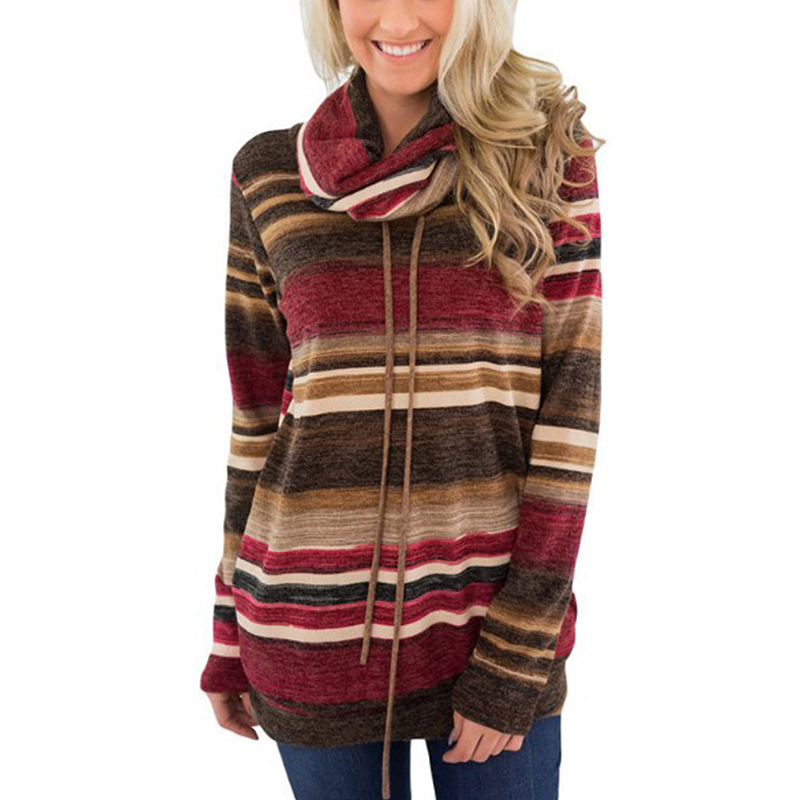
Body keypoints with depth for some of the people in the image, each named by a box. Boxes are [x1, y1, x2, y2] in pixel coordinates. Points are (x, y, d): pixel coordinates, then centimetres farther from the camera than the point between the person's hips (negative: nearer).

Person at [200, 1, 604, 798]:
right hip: (317, 623, 2)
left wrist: (518, 650, -10)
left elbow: (570, 398, -7)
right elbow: (260, 410, 5)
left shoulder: (548, 157, -4)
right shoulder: (269, 173, 1)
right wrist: (233, 637, 9)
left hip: (493, 611, -1)